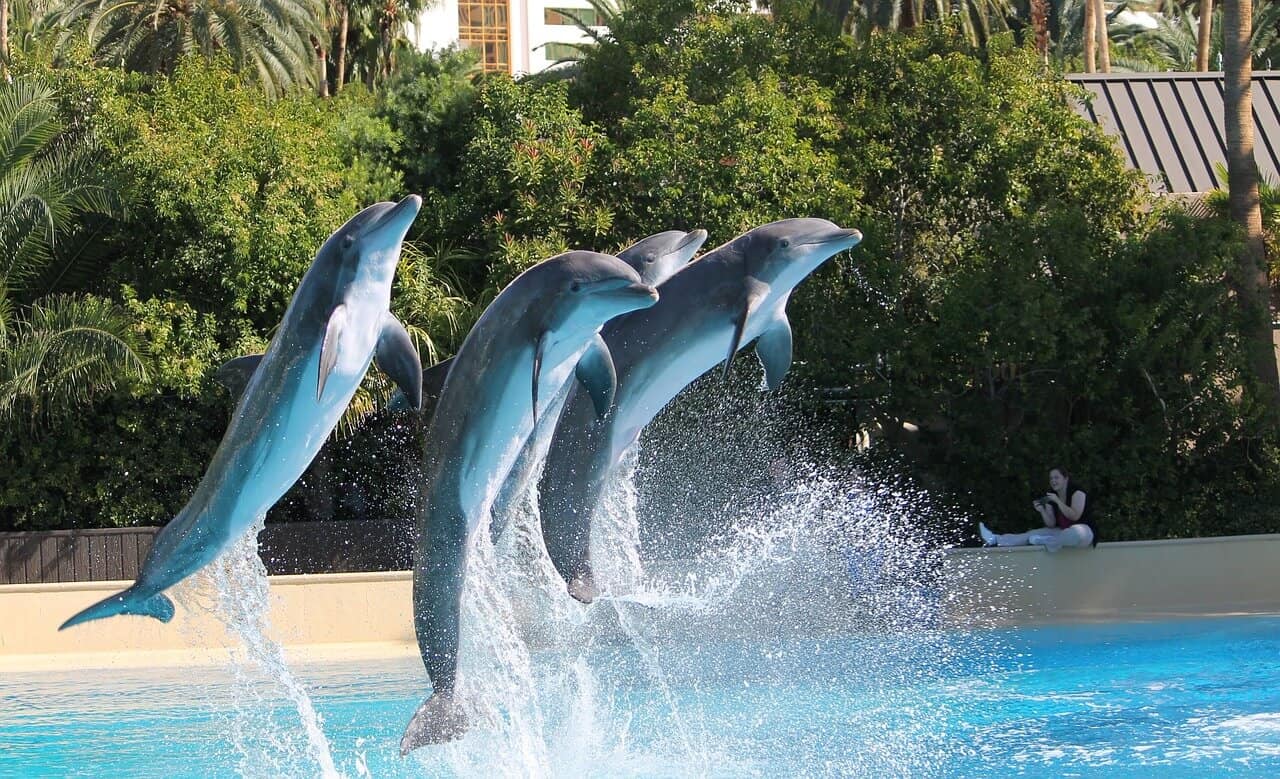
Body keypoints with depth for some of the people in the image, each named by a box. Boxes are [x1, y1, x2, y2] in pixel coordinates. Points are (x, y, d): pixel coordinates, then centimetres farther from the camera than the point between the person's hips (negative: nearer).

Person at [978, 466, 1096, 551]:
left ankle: (1043, 541, -23)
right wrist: (1041, 511, -16)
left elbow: (1075, 516, -25)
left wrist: (1058, 501, -26)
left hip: (1084, 532, -7)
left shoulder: (1076, 492, -12)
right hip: (1064, 532, 7)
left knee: (1076, 533, -43)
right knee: (1033, 533, -2)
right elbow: (1051, 524, 2)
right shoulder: (1051, 497, 8)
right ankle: (996, 539, -9)